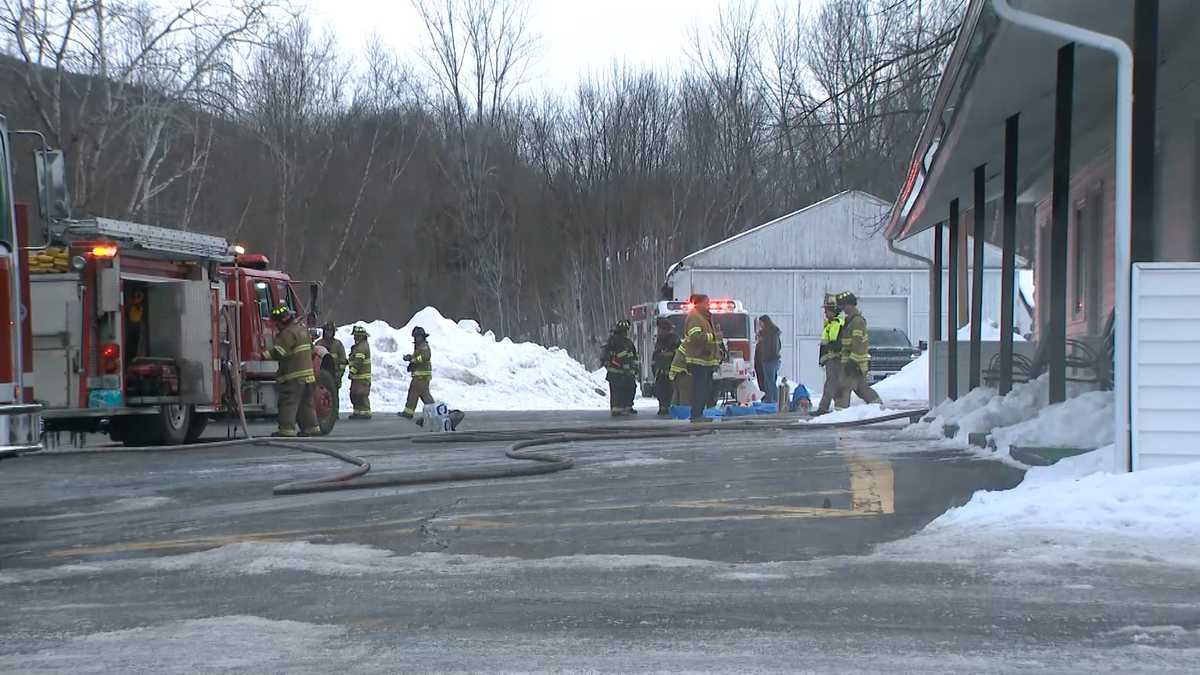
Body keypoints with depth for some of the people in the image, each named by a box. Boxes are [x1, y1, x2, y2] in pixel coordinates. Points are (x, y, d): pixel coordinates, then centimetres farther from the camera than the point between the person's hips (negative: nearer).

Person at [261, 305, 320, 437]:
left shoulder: (288, 333, -14)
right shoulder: (302, 329, 18)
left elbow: (278, 351, -23)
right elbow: (311, 349, 28)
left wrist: (263, 356, -26)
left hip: (293, 375, -10)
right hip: (307, 374, 10)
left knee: (288, 402, -9)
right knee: (306, 402, 16)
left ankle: (287, 429, -13)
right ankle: (312, 427, 19)